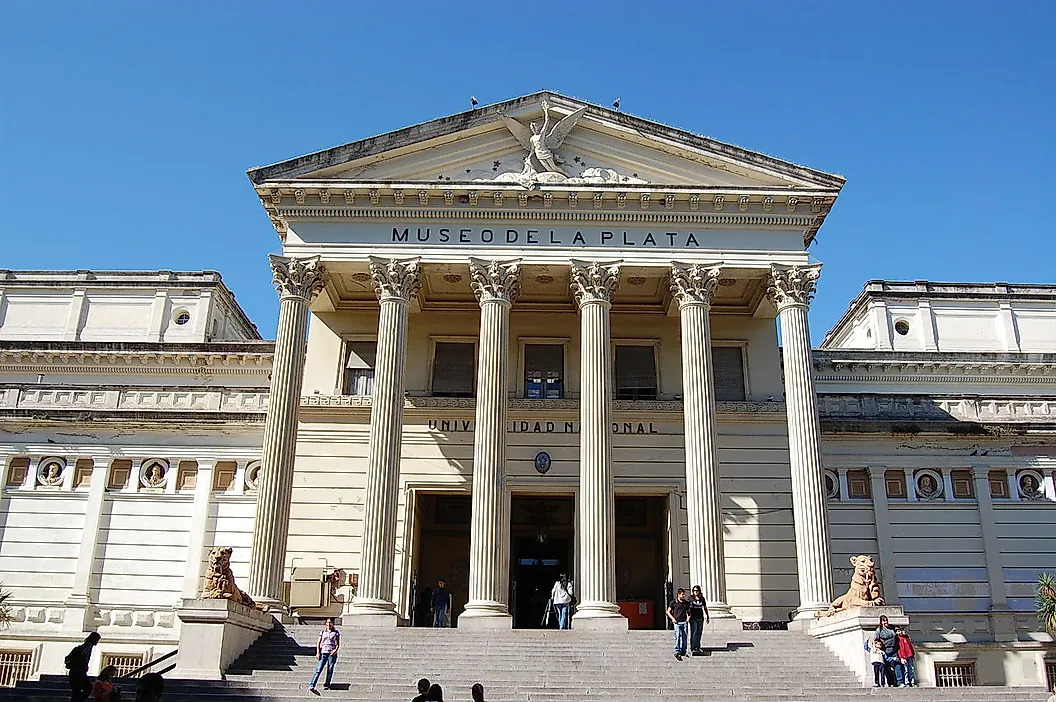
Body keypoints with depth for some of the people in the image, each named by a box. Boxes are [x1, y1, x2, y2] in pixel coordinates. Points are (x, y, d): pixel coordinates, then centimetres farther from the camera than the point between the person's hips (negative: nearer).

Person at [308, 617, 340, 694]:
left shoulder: (336, 633, 9)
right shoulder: (322, 632, 11)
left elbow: (338, 644, 6)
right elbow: (318, 643, 9)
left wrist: (336, 650, -13)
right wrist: (318, 652, -3)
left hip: (332, 653, 0)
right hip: (323, 652, 0)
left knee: (330, 670, 2)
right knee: (319, 669, -11)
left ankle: (327, 685, 16)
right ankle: (311, 686, -18)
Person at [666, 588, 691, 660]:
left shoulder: (686, 603, 11)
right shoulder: (674, 603, 1)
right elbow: (668, 612, 7)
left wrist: (689, 616, 3)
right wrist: (673, 618, -6)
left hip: (685, 622, 4)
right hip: (677, 622, -4)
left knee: (684, 637, 4)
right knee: (678, 636, -16)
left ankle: (683, 651, 16)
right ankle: (677, 652, -20)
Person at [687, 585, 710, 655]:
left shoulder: (702, 598, 10)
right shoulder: (690, 598, -1)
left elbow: (705, 608, 19)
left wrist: (708, 617, 18)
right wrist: (689, 615, -19)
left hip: (700, 617, 4)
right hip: (693, 617, -4)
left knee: (699, 632, 8)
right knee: (694, 632, -8)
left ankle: (698, 647, 18)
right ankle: (693, 648, -7)